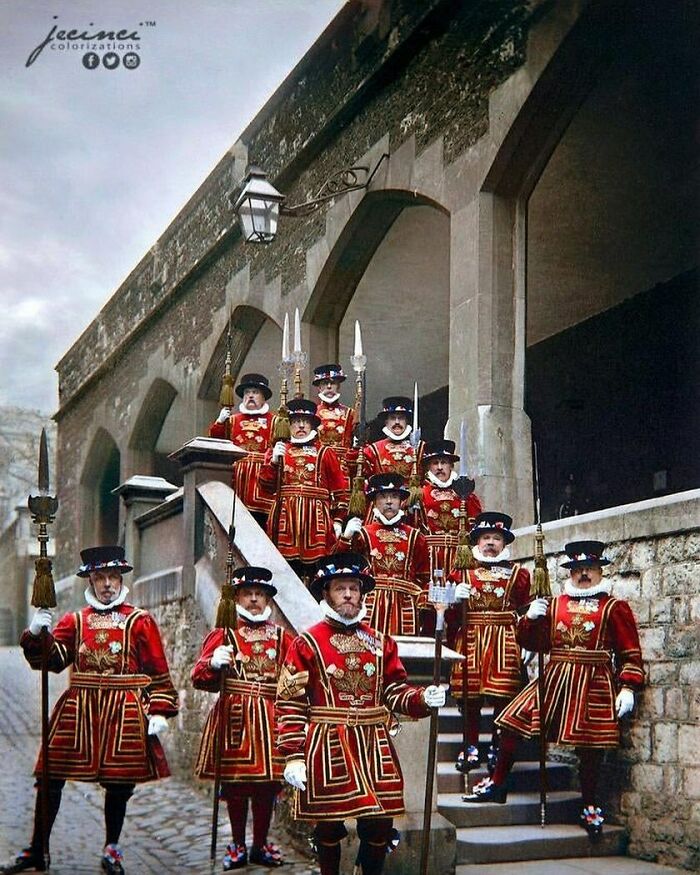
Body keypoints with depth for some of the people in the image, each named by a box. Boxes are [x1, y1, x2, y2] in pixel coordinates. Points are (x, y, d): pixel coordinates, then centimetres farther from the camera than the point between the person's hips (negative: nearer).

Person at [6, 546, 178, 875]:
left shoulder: (140, 621, 3)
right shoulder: (74, 620, 10)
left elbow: (158, 671, 1)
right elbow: (52, 659, -1)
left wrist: (159, 710, -7)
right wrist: (36, 634, -19)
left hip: (124, 712, -2)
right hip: (77, 711, 2)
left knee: (119, 781, 5)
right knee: (51, 777, 1)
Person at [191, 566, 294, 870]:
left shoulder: (281, 637, 11)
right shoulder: (223, 635, 3)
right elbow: (199, 677, -5)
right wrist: (214, 663, -24)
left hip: (270, 717, 2)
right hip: (234, 717, -2)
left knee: (268, 783, 6)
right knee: (235, 783, 4)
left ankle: (261, 845, 22)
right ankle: (238, 846, 19)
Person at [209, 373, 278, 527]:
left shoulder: (273, 420, 10)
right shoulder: (233, 419, 19)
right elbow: (215, 439, 12)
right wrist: (220, 422, -2)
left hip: (261, 476, -3)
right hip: (236, 474, 3)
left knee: (260, 517, -9)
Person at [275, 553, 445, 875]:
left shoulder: (381, 642, 9)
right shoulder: (307, 644, -4)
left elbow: (395, 691, 12)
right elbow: (290, 704, -7)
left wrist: (423, 698, -9)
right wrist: (293, 757, -12)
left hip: (374, 748, 4)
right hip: (327, 749, -3)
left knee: (380, 824, 6)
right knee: (329, 825, 6)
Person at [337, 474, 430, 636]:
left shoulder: (414, 537, 11)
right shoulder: (364, 534, 7)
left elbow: (424, 578, 13)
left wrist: (423, 607, 2)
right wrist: (346, 537, -15)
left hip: (404, 609, 1)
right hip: (371, 608, -1)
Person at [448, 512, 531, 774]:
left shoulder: (517, 574, 11)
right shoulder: (463, 572, 11)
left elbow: (525, 610, 13)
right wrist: (457, 598, -9)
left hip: (505, 641, 0)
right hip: (470, 637, 0)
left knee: (502, 694, -3)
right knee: (469, 693, -1)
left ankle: (497, 744, 11)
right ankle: (472, 745, 11)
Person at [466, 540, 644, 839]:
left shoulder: (615, 608, 3)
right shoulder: (554, 605, 14)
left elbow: (631, 653, -1)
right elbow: (532, 643, 12)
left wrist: (628, 688, -11)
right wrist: (531, 618, -6)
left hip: (594, 686, -3)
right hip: (554, 679, 4)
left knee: (590, 745, 0)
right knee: (511, 723, -2)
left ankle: (590, 807, 18)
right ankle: (497, 785, 11)